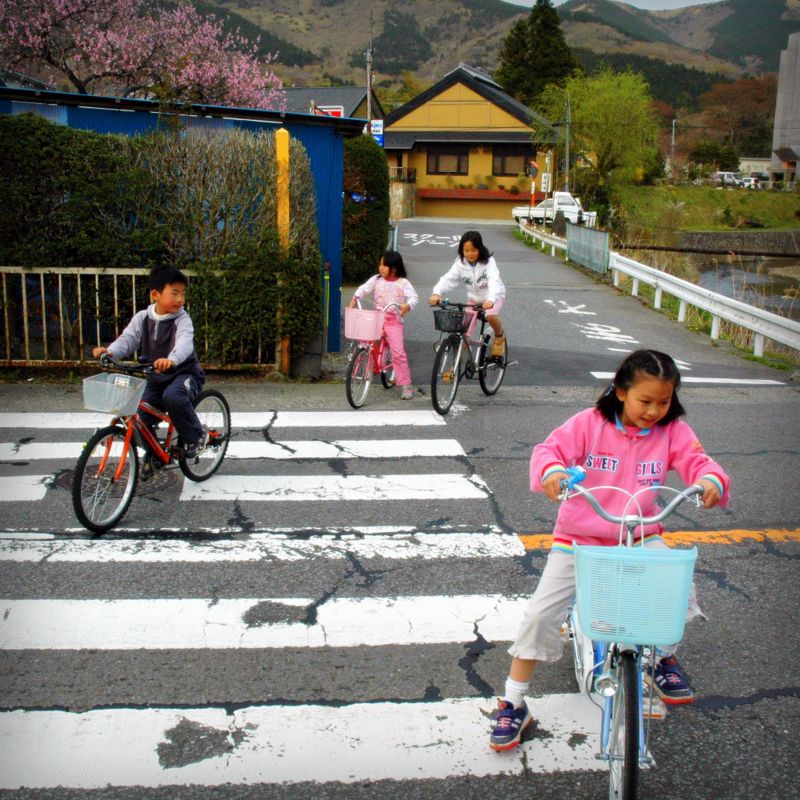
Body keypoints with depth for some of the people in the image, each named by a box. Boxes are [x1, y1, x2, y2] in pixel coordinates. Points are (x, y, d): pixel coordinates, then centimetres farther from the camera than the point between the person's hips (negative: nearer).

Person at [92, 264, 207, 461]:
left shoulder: (182, 319, -15)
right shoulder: (143, 318, -2)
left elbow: (185, 343, -34)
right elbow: (128, 338, -14)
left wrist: (171, 360, -58)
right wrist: (110, 351, -37)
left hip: (184, 373, -5)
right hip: (156, 377, 5)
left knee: (172, 397, -36)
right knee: (143, 420, -5)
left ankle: (196, 437, -12)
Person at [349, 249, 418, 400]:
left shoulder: (403, 282, -5)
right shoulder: (376, 279, 6)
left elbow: (413, 297, -15)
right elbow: (364, 288, 1)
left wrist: (408, 305, -36)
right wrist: (355, 298, -18)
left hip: (394, 321, -4)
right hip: (377, 319, 5)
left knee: (398, 352, -11)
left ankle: (406, 385, -5)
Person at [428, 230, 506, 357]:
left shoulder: (488, 261, -23)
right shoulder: (460, 264, -14)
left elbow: (494, 280, -38)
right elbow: (448, 279, -26)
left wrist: (491, 299, -57)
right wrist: (437, 293, -47)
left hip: (494, 296, -3)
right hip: (474, 298, 3)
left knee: (491, 315, -34)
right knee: (464, 332, -5)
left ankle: (499, 336, -2)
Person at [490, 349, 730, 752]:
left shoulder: (672, 431, -3)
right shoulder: (590, 423, -11)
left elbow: (696, 461, -13)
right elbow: (550, 448, -19)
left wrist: (712, 480, -38)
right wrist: (551, 471, -43)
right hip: (579, 539, -2)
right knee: (540, 615, -11)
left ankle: (663, 659, 14)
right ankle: (512, 705, 7)